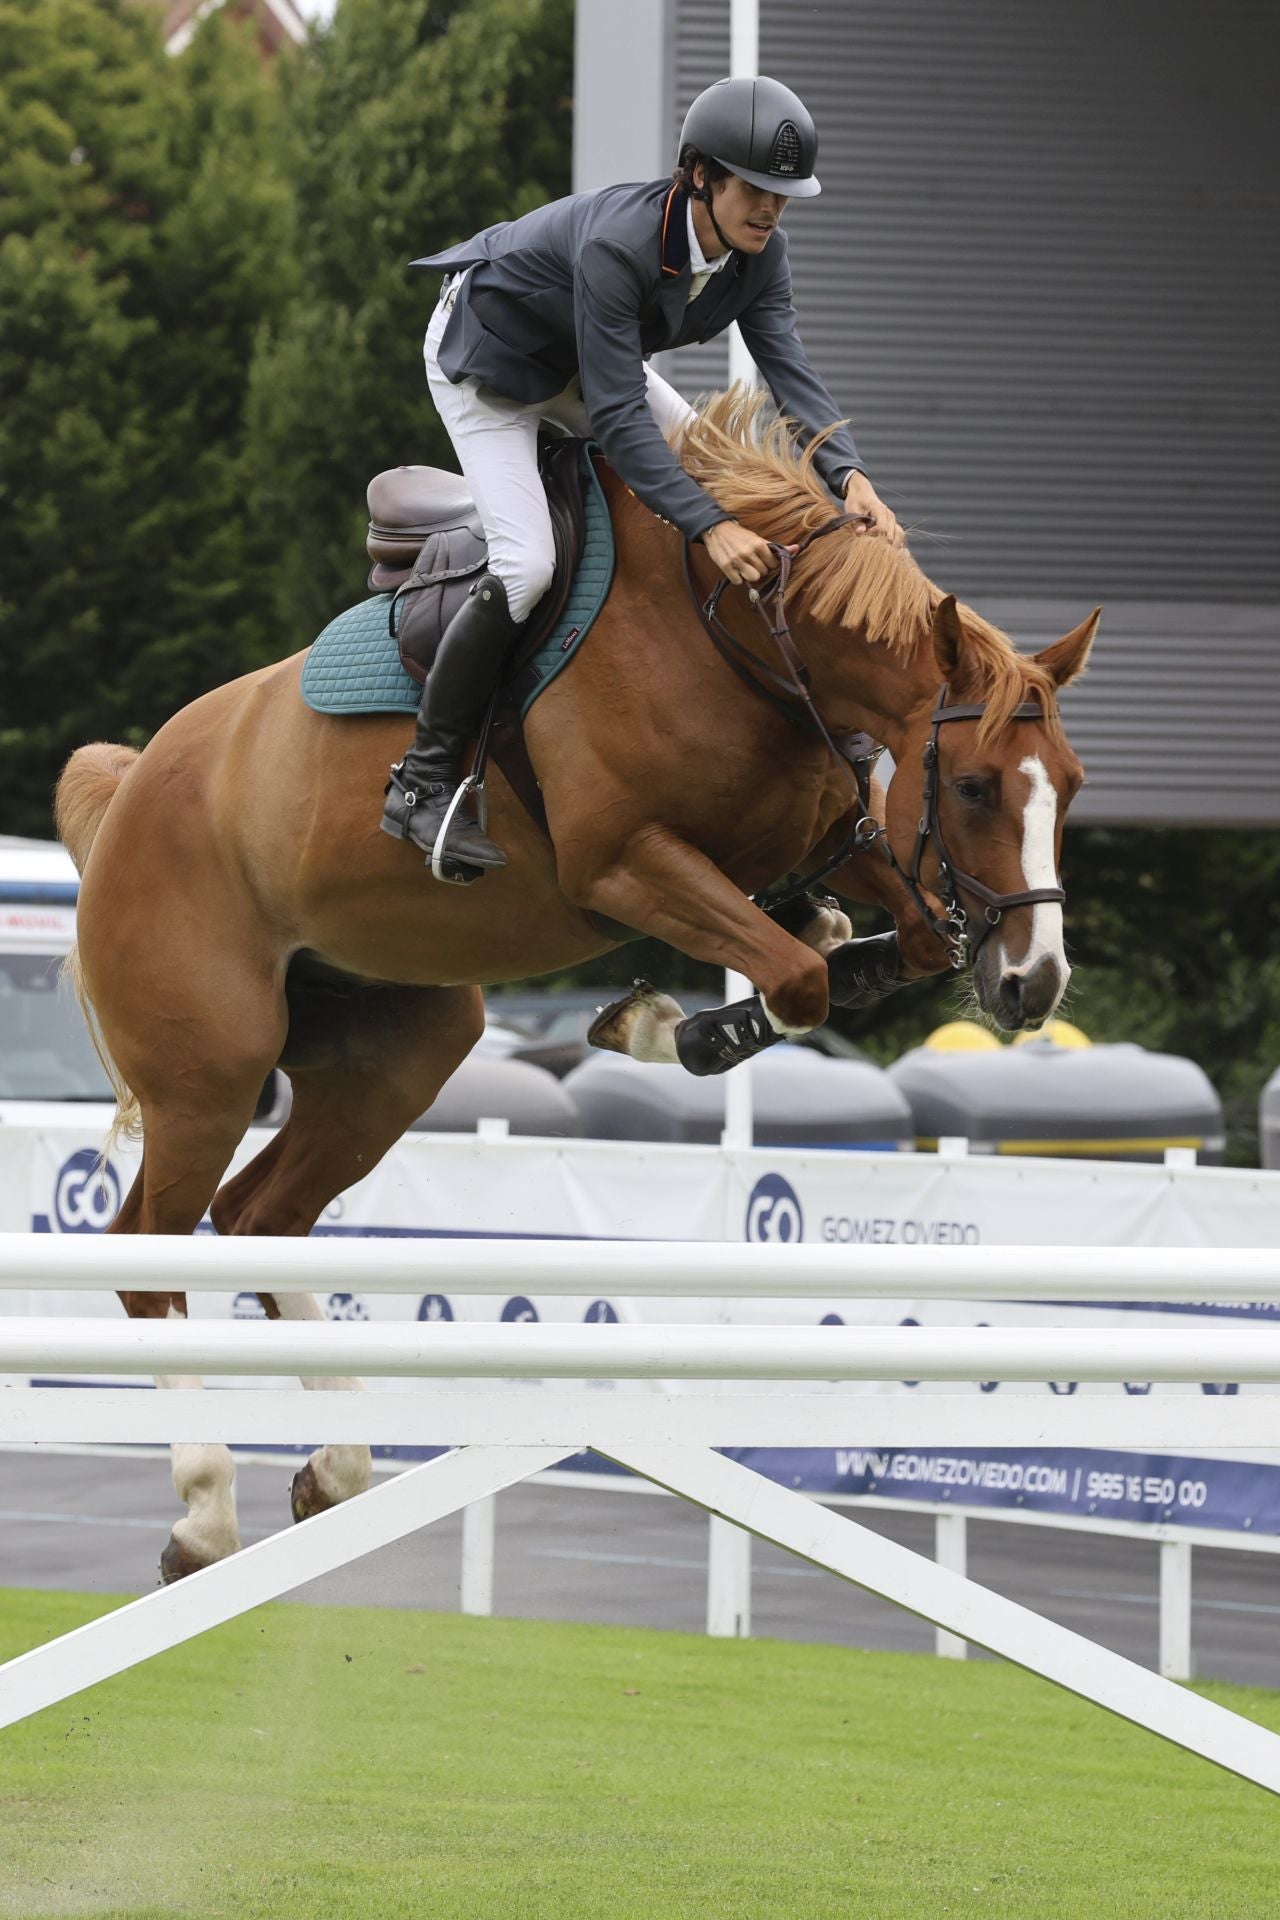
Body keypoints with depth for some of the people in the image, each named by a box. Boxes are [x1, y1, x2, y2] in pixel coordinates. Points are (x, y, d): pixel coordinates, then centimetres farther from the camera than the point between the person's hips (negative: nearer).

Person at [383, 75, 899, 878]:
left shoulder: (758, 251, -18)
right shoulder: (616, 245, -40)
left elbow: (789, 366, -20)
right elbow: (619, 416, -42)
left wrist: (849, 473, -38)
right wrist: (710, 528, -50)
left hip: (582, 358, 8)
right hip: (486, 359, -8)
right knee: (527, 564, -22)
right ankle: (422, 785, -14)